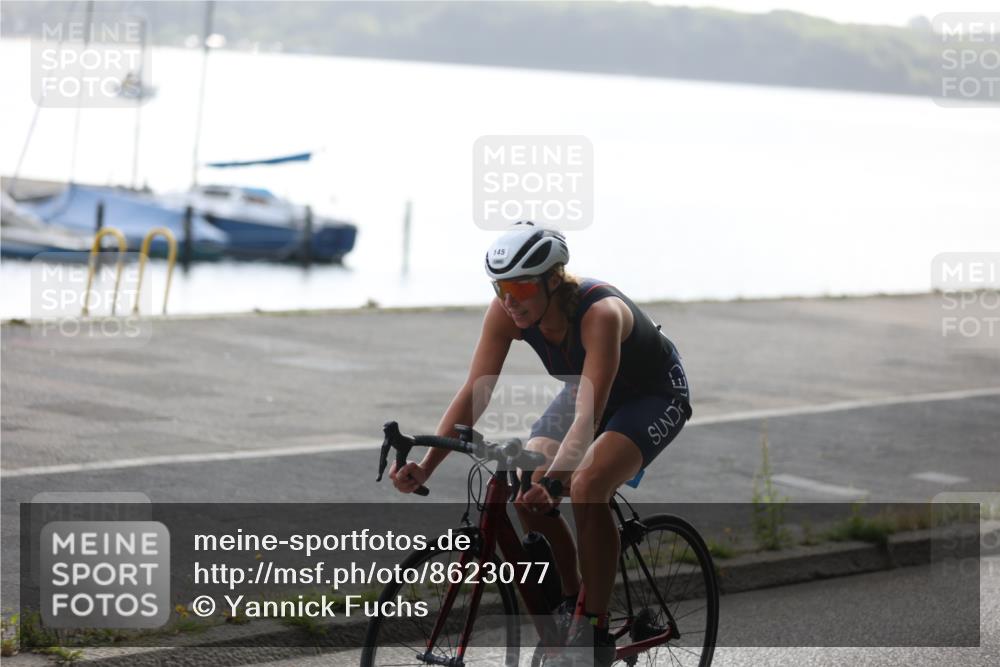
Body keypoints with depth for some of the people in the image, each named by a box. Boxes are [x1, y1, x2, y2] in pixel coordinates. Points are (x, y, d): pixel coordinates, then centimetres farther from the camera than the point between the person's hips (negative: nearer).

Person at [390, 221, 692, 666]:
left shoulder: (600, 313, -39)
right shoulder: (506, 311, -23)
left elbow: (587, 416, -47)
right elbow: (474, 392, -24)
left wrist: (551, 481, -60)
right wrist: (425, 466, -36)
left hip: (654, 395, -6)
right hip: (586, 389, 6)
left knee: (586, 486, -30)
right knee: (524, 493, -15)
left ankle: (596, 631, -17)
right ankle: (572, 601, 7)